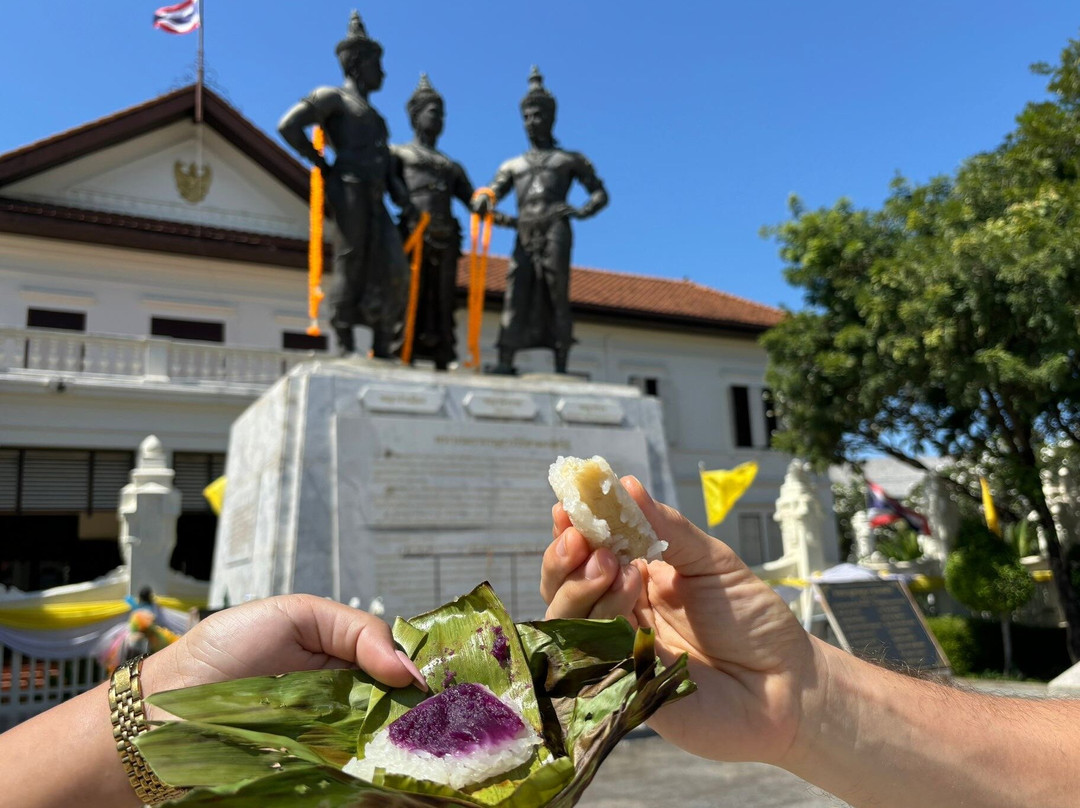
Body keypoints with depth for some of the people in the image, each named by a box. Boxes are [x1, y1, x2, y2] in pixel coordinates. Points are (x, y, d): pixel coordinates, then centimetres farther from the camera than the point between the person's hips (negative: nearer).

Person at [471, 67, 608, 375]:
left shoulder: (570, 160, 18)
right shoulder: (512, 165, 25)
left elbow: (600, 193, 14)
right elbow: (491, 193, 13)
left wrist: (581, 211, -7)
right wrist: (481, 202, -12)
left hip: (555, 231, -3)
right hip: (524, 236, 3)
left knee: (557, 296, -8)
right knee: (515, 294, -8)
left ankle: (561, 365, -10)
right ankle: (505, 361, -13)